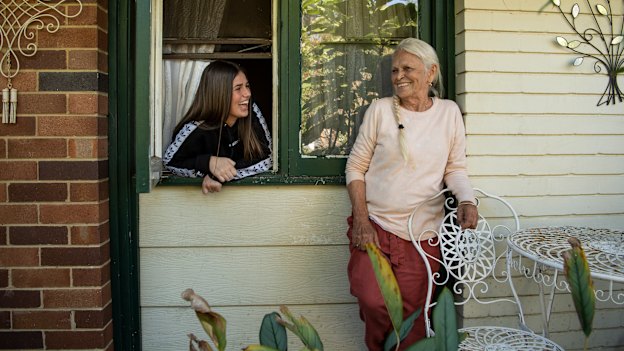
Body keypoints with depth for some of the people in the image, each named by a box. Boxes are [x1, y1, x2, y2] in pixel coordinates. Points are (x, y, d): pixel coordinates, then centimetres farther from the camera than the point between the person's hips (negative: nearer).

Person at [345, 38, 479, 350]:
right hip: (374, 227, -1)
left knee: (412, 317, 1)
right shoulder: (380, 109, -1)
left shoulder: (449, 112, 5)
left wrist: (467, 200, -12)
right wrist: (361, 221, -8)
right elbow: (355, 167, 1)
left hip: (423, 233, 1)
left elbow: (455, 168, 10)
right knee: (375, 303, -13)